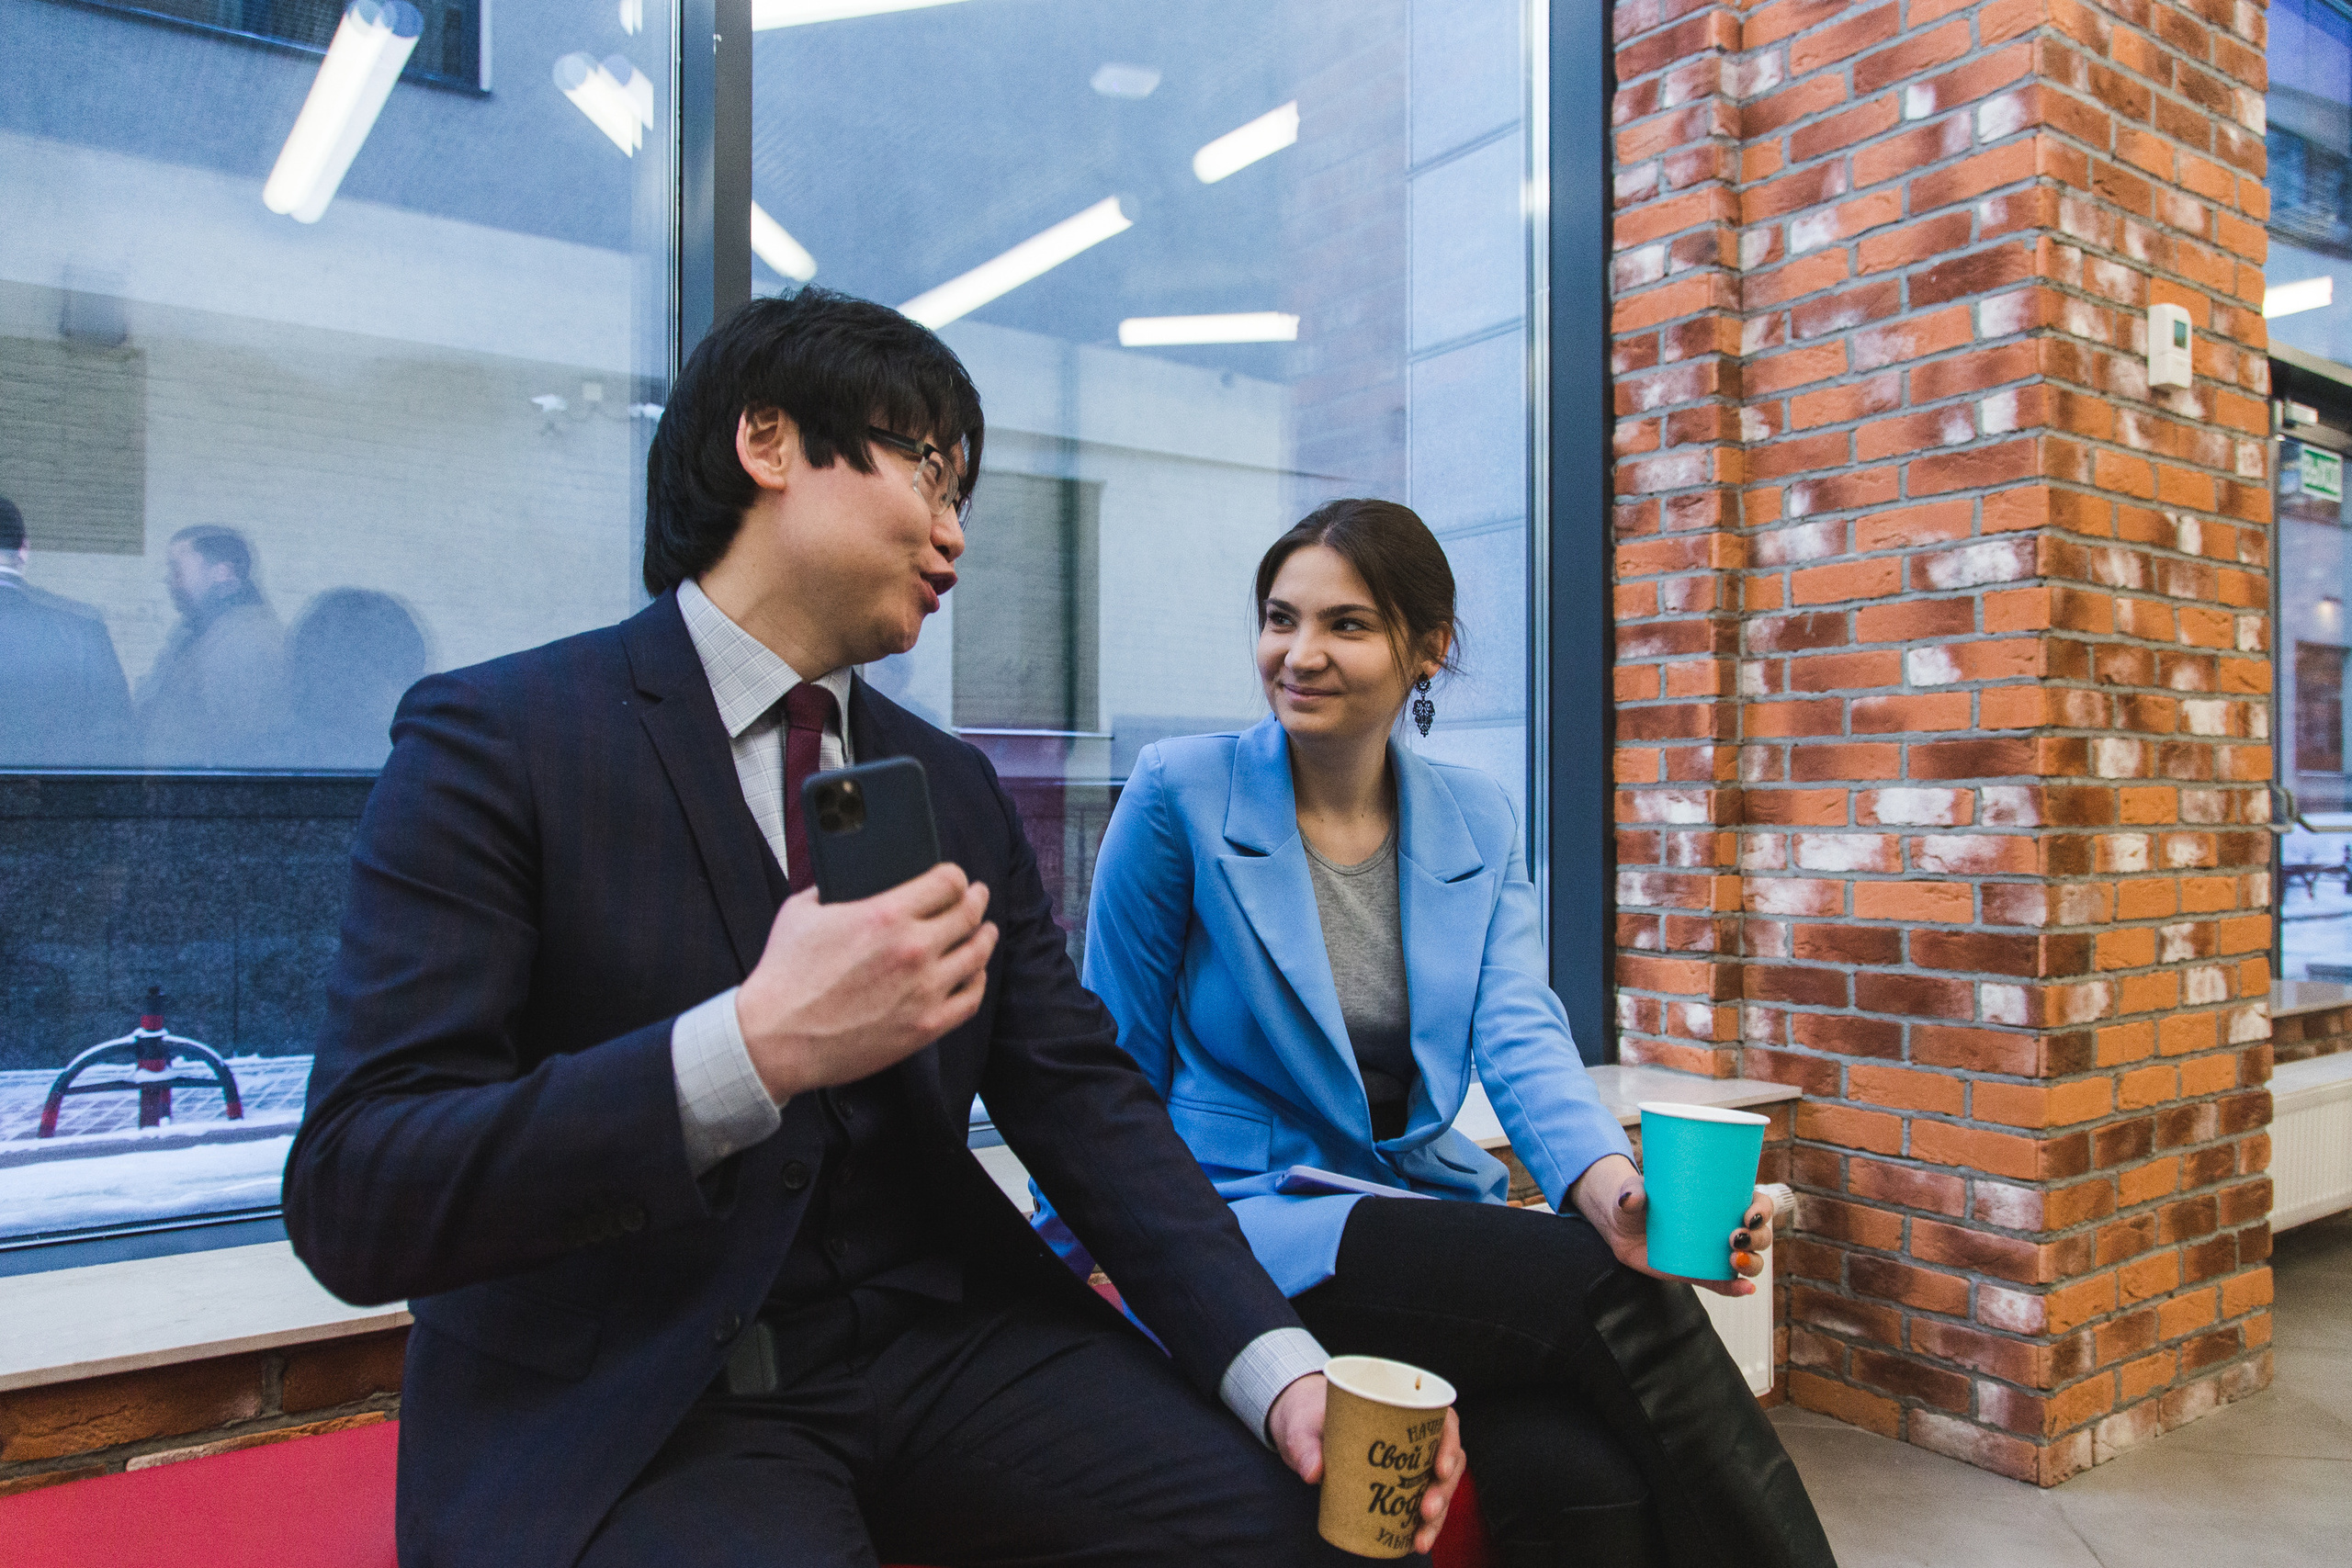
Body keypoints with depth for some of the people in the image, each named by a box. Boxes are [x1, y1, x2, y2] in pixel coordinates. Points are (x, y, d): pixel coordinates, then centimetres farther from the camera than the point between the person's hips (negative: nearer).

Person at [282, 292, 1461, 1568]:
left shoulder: (959, 790, 10)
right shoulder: (492, 740, -8)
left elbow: (1082, 1098, 3)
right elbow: (352, 1200, -16)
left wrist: (1276, 1366, -11)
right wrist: (756, 1047, -30)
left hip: (942, 1338, 5)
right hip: (624, 1411, -4)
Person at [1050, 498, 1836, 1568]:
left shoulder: (1477, 821, 8)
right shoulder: (1179, 793, -5)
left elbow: (1516, 1029, -6)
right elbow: (1116, 1059, 2)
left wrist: (1610, 1183, -25)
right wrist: (1086, 1253, 2)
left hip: (1431, 1210, 4)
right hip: (1248, 1221, -3)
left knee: (1585, 1471, -27)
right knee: (1612, 1298, -25)